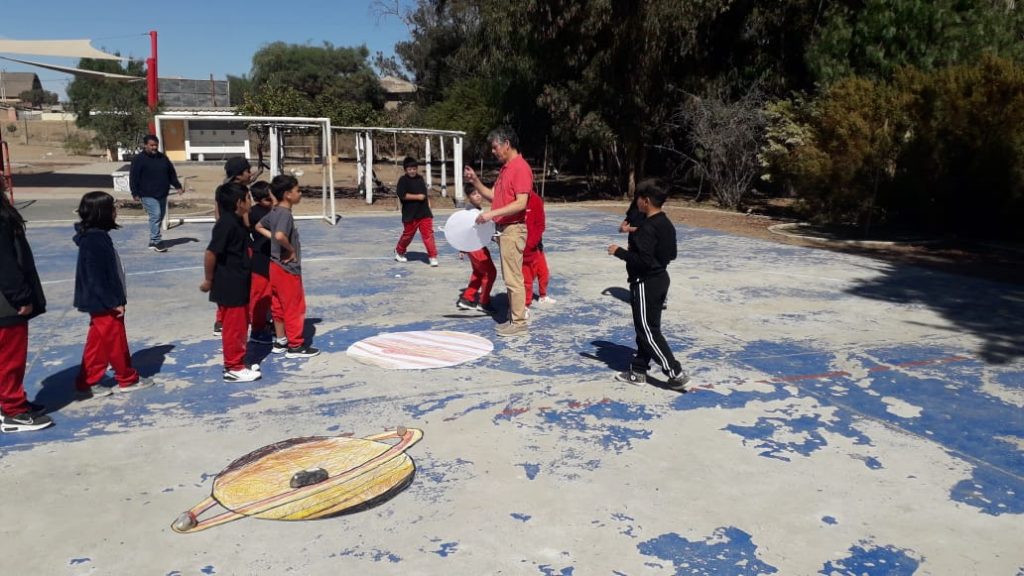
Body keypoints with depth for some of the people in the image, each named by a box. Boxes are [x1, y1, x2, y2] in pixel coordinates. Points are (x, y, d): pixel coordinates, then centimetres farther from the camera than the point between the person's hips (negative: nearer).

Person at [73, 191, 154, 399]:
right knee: (116, 342, 5)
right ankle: (128, 379, 19)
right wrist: (114, 302, -19)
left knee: (98, 344, 15)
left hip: (101, 302, 10)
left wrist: (114, 300, 19)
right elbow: (97, 277, -23)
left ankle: (86, 384, 22)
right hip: (103, 303, -10)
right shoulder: (94, 240, -22)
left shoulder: (96, 236, 8)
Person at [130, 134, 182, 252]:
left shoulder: (163, 158, 12)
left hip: (162, 194, 7)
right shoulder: (139, 159, -6)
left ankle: (153, 241, 23)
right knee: (155, 215, -17)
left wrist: (177, 186, 12)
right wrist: (135, 193, -11)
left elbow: (171, 173, 20)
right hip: (148, 195, -7)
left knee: (160, 217, 11)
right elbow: (133, 177, -7)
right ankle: (156, 242, -15)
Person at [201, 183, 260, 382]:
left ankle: (236, 362, 31)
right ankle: (234, 368, 11)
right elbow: (210, 254, -22)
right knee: (234, 327, 1)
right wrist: (209, 280, -14)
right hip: (229, 287, -10)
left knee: (240, 325, 19)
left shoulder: (237, 222, 10)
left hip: (239, 285, 10)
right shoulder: (227, 224, -21)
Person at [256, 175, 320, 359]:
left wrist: (272, 238, 11)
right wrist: (292, 249, -21)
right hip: (287, 268, -9)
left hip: (276, 266, 9)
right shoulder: (285, 214, -21)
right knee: (295, 307, 0)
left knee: (281, 306, 17)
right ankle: (295, 346, 7)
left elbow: (259, 227, 23)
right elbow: (280, 235, -38)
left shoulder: (274, 212, 9)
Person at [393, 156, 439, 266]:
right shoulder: (403, 180, -8)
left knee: (428, 234, -4)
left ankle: (433, 257, -2)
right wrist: (417, 197, -19)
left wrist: (428, 202, 12)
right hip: (410, 214, -4)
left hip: (424, 213, 4)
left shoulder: (420, 178, 11)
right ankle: (399, 252, 35)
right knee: (407, 235, 11)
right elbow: (402, 195, -19)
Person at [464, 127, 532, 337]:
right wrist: (475, 181, 5)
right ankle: (514, 318, 21)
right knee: (509, 277, 13)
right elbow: (493, 195, 19)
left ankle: (519, 323, 1)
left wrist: (491, 214, -25)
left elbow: (521, 203, -23)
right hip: (503, 229, 10)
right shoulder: (505, 168, 16)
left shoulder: (521, 168, -16)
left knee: (513, 278, -6)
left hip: (513, 229, -10)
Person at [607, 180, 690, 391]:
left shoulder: (648, 227, -22)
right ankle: (638, 371, 24)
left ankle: (676, 374, -1)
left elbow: (643, 260, -27)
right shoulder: (665, 224, 9)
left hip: (646, 283, -10)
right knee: (646, 328, 16)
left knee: (648, 331, -2)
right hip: (659, 279, 10)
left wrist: (619, 252, -16)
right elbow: (671, 254, 17)